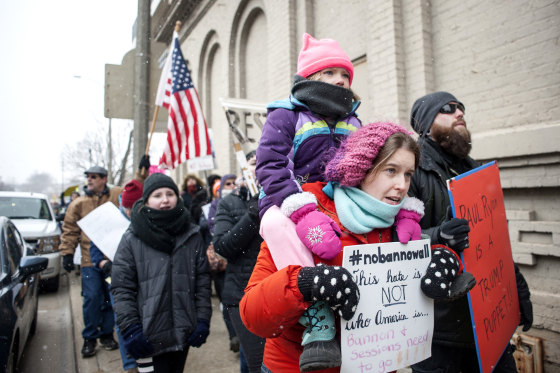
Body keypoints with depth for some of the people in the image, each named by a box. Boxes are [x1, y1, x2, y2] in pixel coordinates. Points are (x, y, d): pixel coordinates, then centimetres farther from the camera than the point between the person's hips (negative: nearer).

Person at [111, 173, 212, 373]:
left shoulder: (192, 234, 3)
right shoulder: (132, 238, -4)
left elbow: (202, 279, 4)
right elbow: (122, 287, -5)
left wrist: (203, 319, 0)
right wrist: (130, 329, -9)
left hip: (185, 327, 3)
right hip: (151, 332, -3)